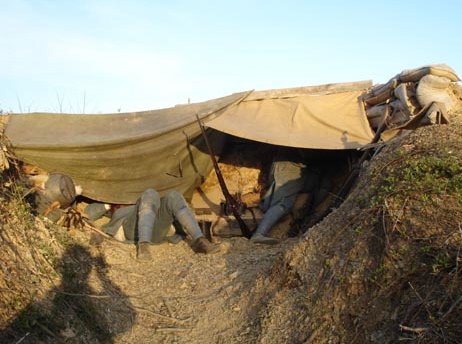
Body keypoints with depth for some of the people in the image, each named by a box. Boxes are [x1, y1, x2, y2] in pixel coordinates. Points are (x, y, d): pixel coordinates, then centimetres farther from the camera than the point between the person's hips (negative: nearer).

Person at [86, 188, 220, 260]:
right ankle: (143, 246, -49)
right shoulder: (117, 214, 44)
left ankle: (199, 240, -37)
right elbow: (90, 212, 35)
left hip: (156, 232, 3)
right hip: (132, 230, -3)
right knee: (150, 194, -29)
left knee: (173, 196, -22)